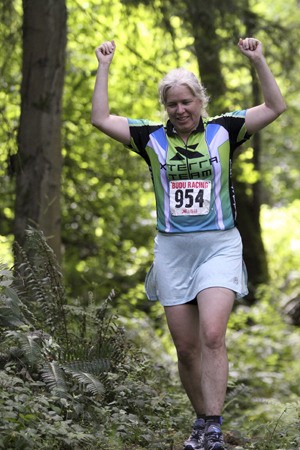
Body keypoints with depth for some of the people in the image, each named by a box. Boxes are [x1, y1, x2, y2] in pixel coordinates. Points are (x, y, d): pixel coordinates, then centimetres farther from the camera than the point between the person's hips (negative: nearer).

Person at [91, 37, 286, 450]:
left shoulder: (222, 131, 3)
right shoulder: (152, 138, 6)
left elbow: (275, 107, 1)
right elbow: (101, 119, 3)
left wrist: (258, 60, -7)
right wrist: (104, 68, 3)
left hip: (219, 246, -2)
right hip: (172, 249, 3)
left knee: (212, 335, -19)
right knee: (186, 348, 5)